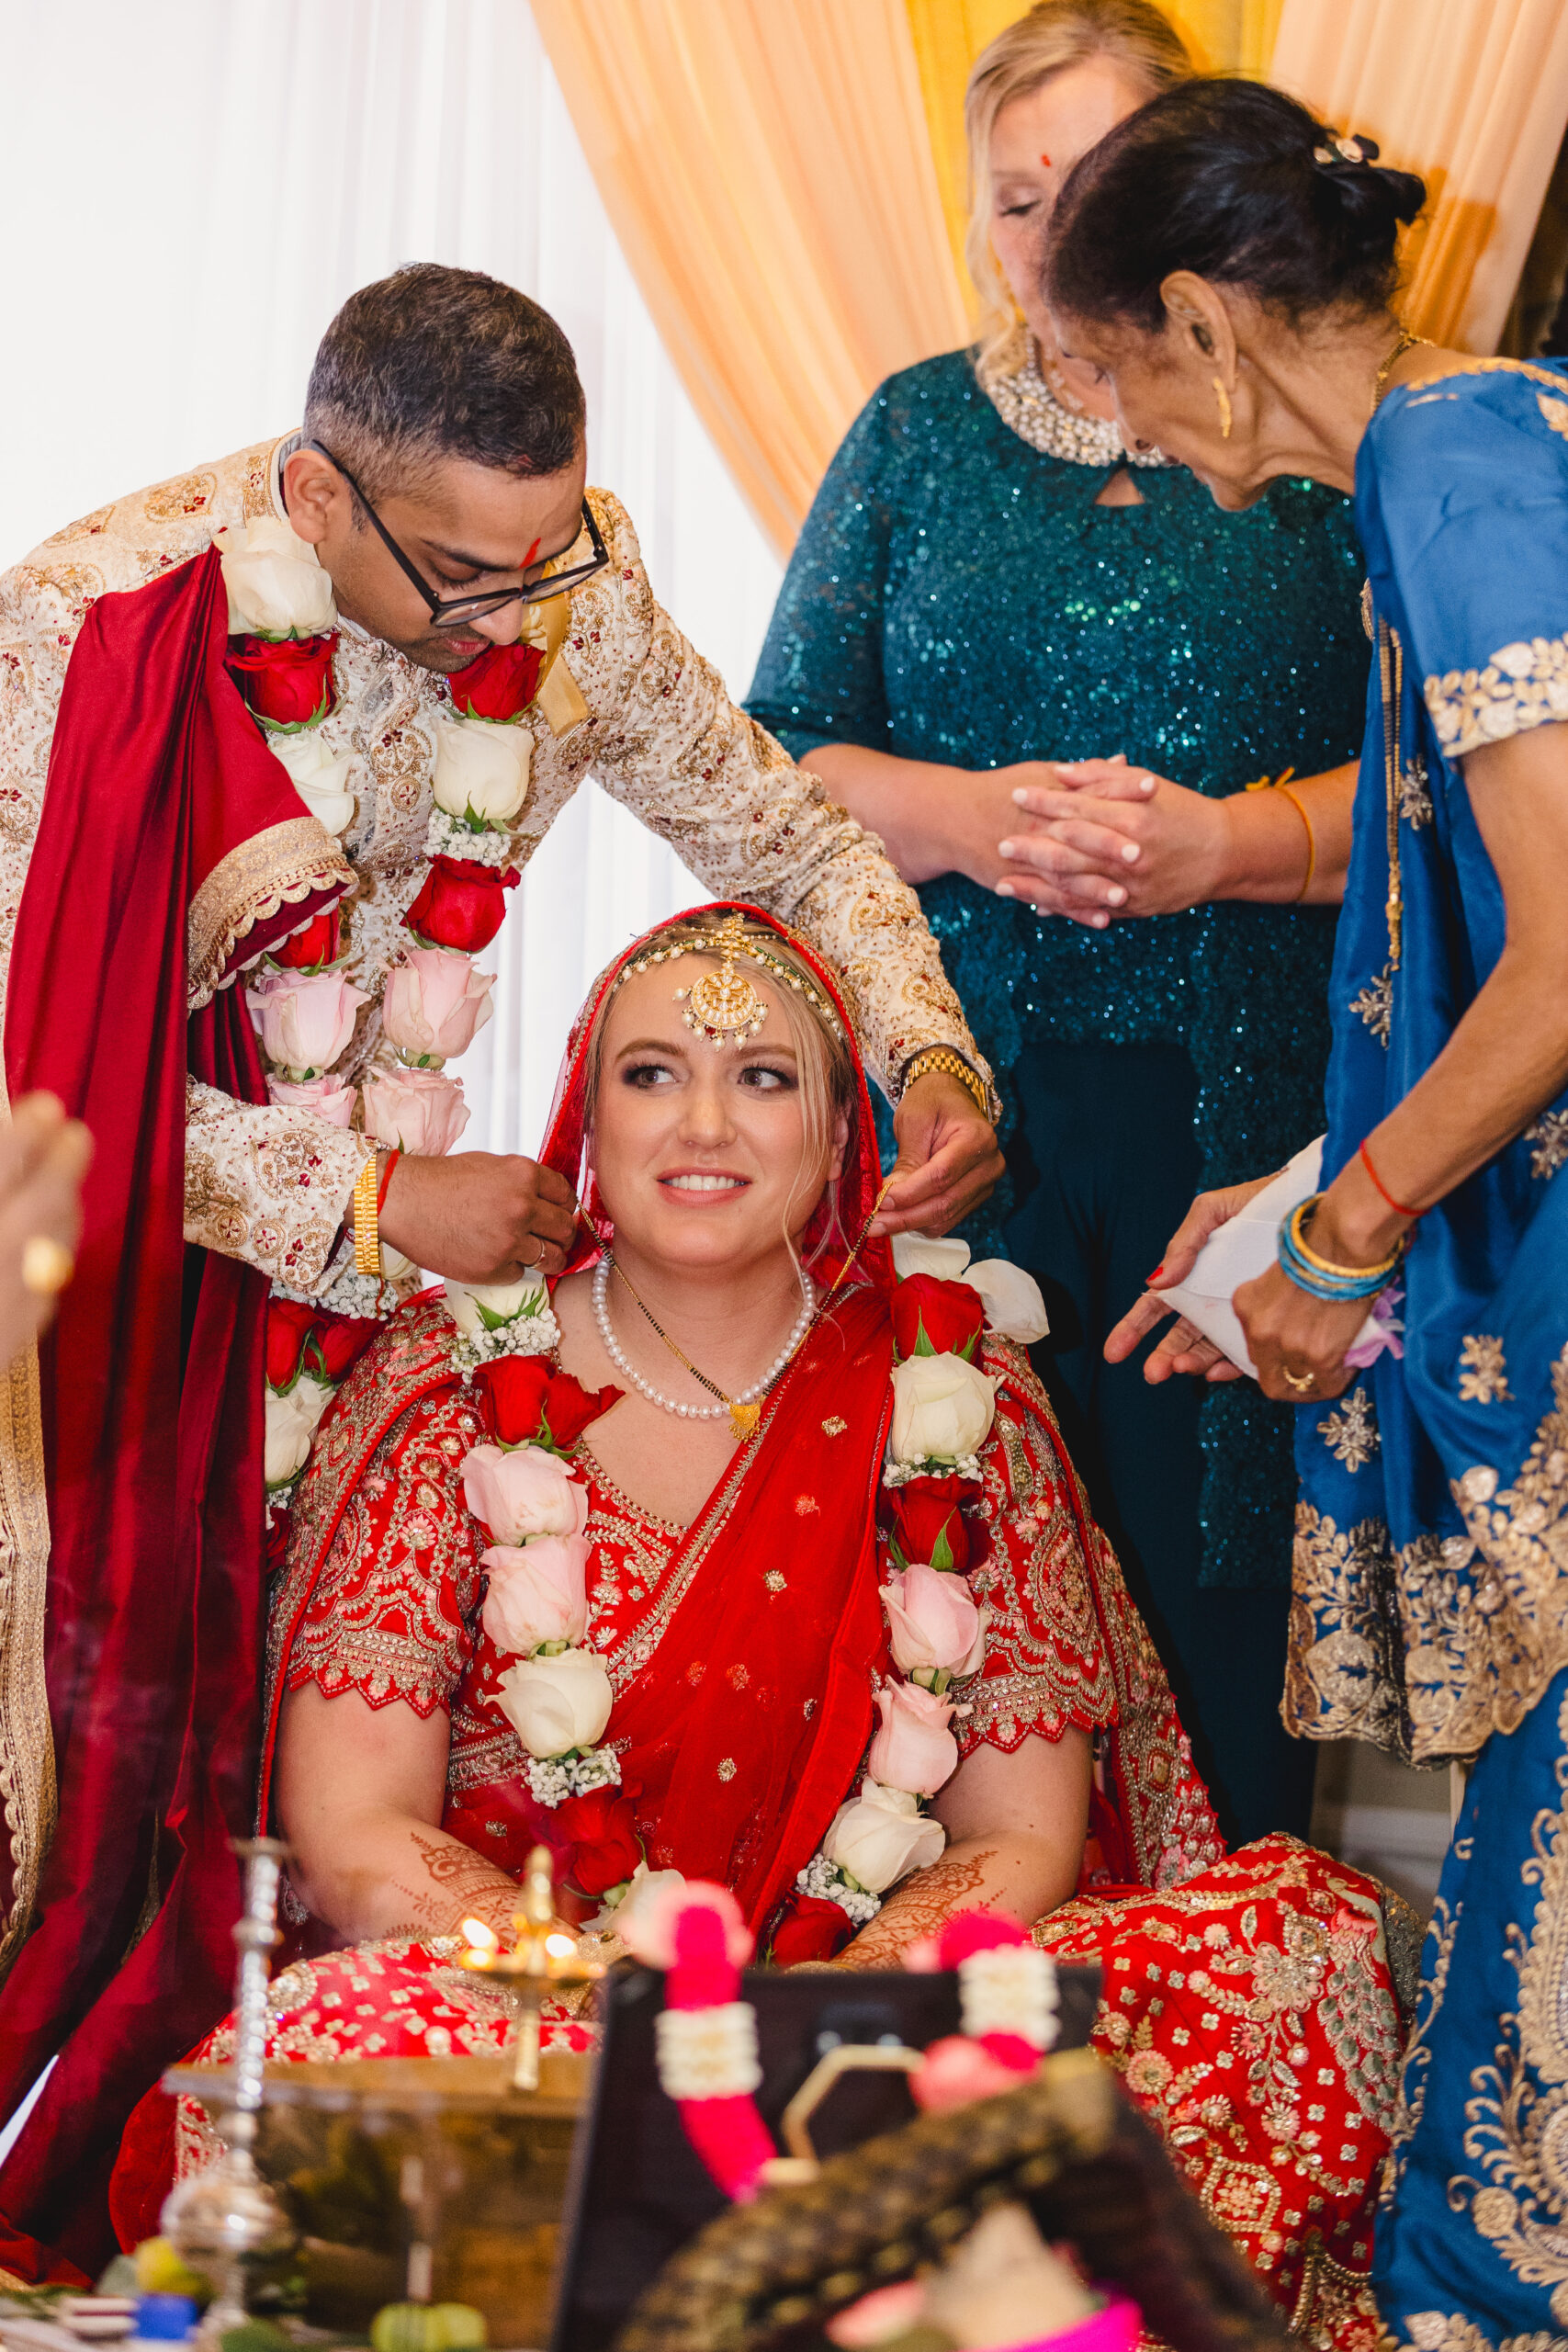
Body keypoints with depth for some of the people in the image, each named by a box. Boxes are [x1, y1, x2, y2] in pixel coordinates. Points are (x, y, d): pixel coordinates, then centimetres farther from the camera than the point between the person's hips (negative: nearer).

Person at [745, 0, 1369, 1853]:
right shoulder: (916, 431, 13)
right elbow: (775, 756, 10)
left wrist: (1222, 841, -16)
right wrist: (969, 817, -9)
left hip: (1237, 1118, -1)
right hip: (962, 1103, 1)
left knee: (1220, 1569, 0)